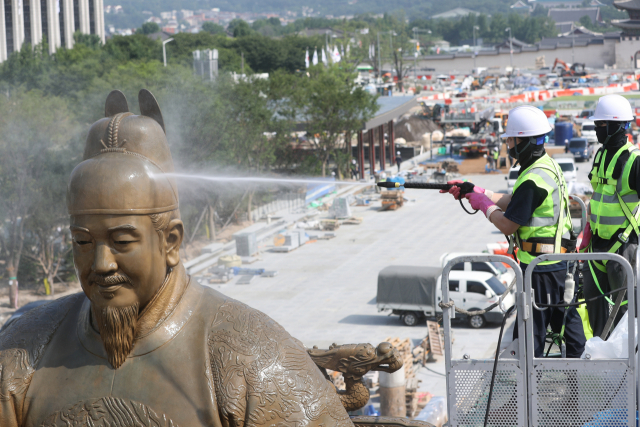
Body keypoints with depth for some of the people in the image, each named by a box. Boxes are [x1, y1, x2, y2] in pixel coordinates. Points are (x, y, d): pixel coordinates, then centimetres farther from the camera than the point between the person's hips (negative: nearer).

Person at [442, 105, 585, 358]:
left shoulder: (533, 180, -23)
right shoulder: (548, 166, 9)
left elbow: (508, 225, -18)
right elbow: (513, 202, 16)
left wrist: (484, 205, -2)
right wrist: (475, 192, 12)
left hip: (540, 266, -10)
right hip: (559, 260, 10)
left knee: (529, 331, -2)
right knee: (565, 318, 18)